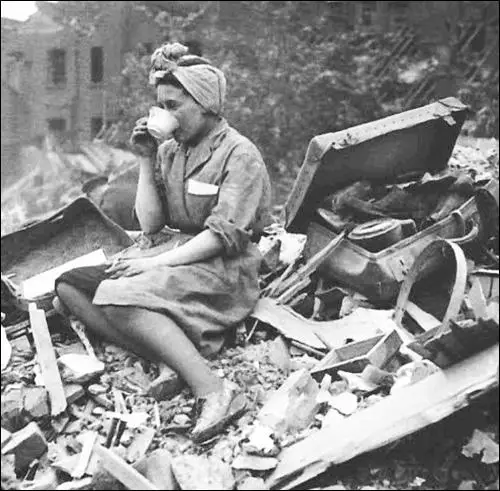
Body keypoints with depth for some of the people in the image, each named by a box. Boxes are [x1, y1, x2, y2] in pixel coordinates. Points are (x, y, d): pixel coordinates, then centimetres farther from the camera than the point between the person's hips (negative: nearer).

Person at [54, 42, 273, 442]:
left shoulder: (240, 154, -7)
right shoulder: (169, 151, 12)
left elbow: (224, 235, -17)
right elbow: (150, 225, 8)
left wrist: (159, 262, -22)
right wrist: (146, 160, 2)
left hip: (225, 270, -8)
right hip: (175, 259, 8)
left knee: (121, 297, -32)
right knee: (69, 286, -8)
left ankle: (213, 391, -35)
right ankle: (173, 364, -25)